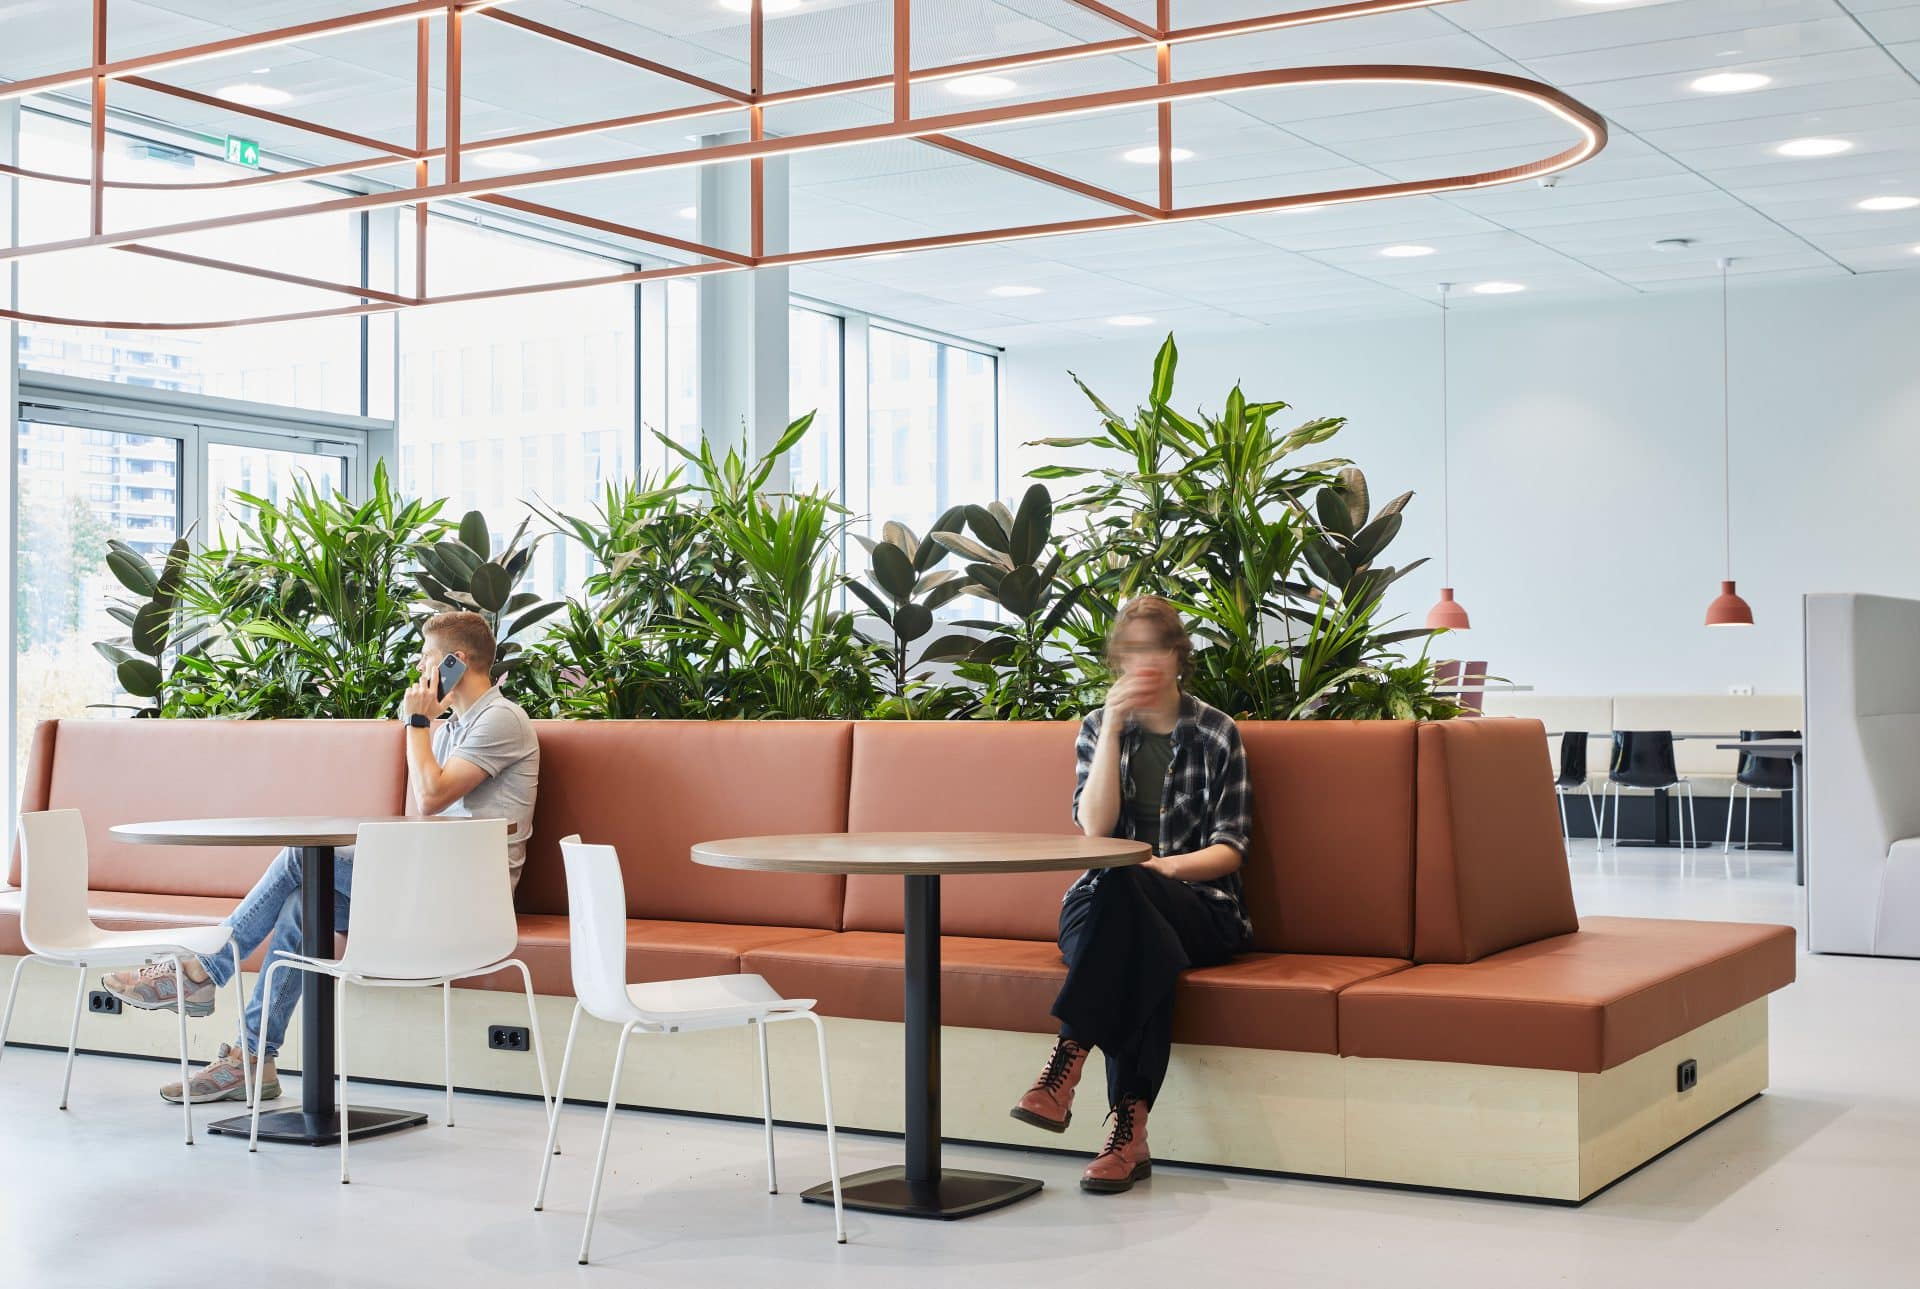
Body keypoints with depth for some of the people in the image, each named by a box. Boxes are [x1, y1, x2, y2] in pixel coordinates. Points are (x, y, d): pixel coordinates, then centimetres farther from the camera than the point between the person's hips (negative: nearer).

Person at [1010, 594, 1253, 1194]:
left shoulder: (1218, 733, 8)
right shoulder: (1099, 727, 13)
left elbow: (1229, 850, 2)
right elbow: (1095, 827, -3)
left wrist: (1160, 868, -17)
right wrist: (1114, 726, -9)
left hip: (1200, 908, -1)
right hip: (1122, 913, 2)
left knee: (1117, 887, -37)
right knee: (1138, 949, -38)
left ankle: (1066, 1059, -42)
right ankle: (1129, 1131, -43)